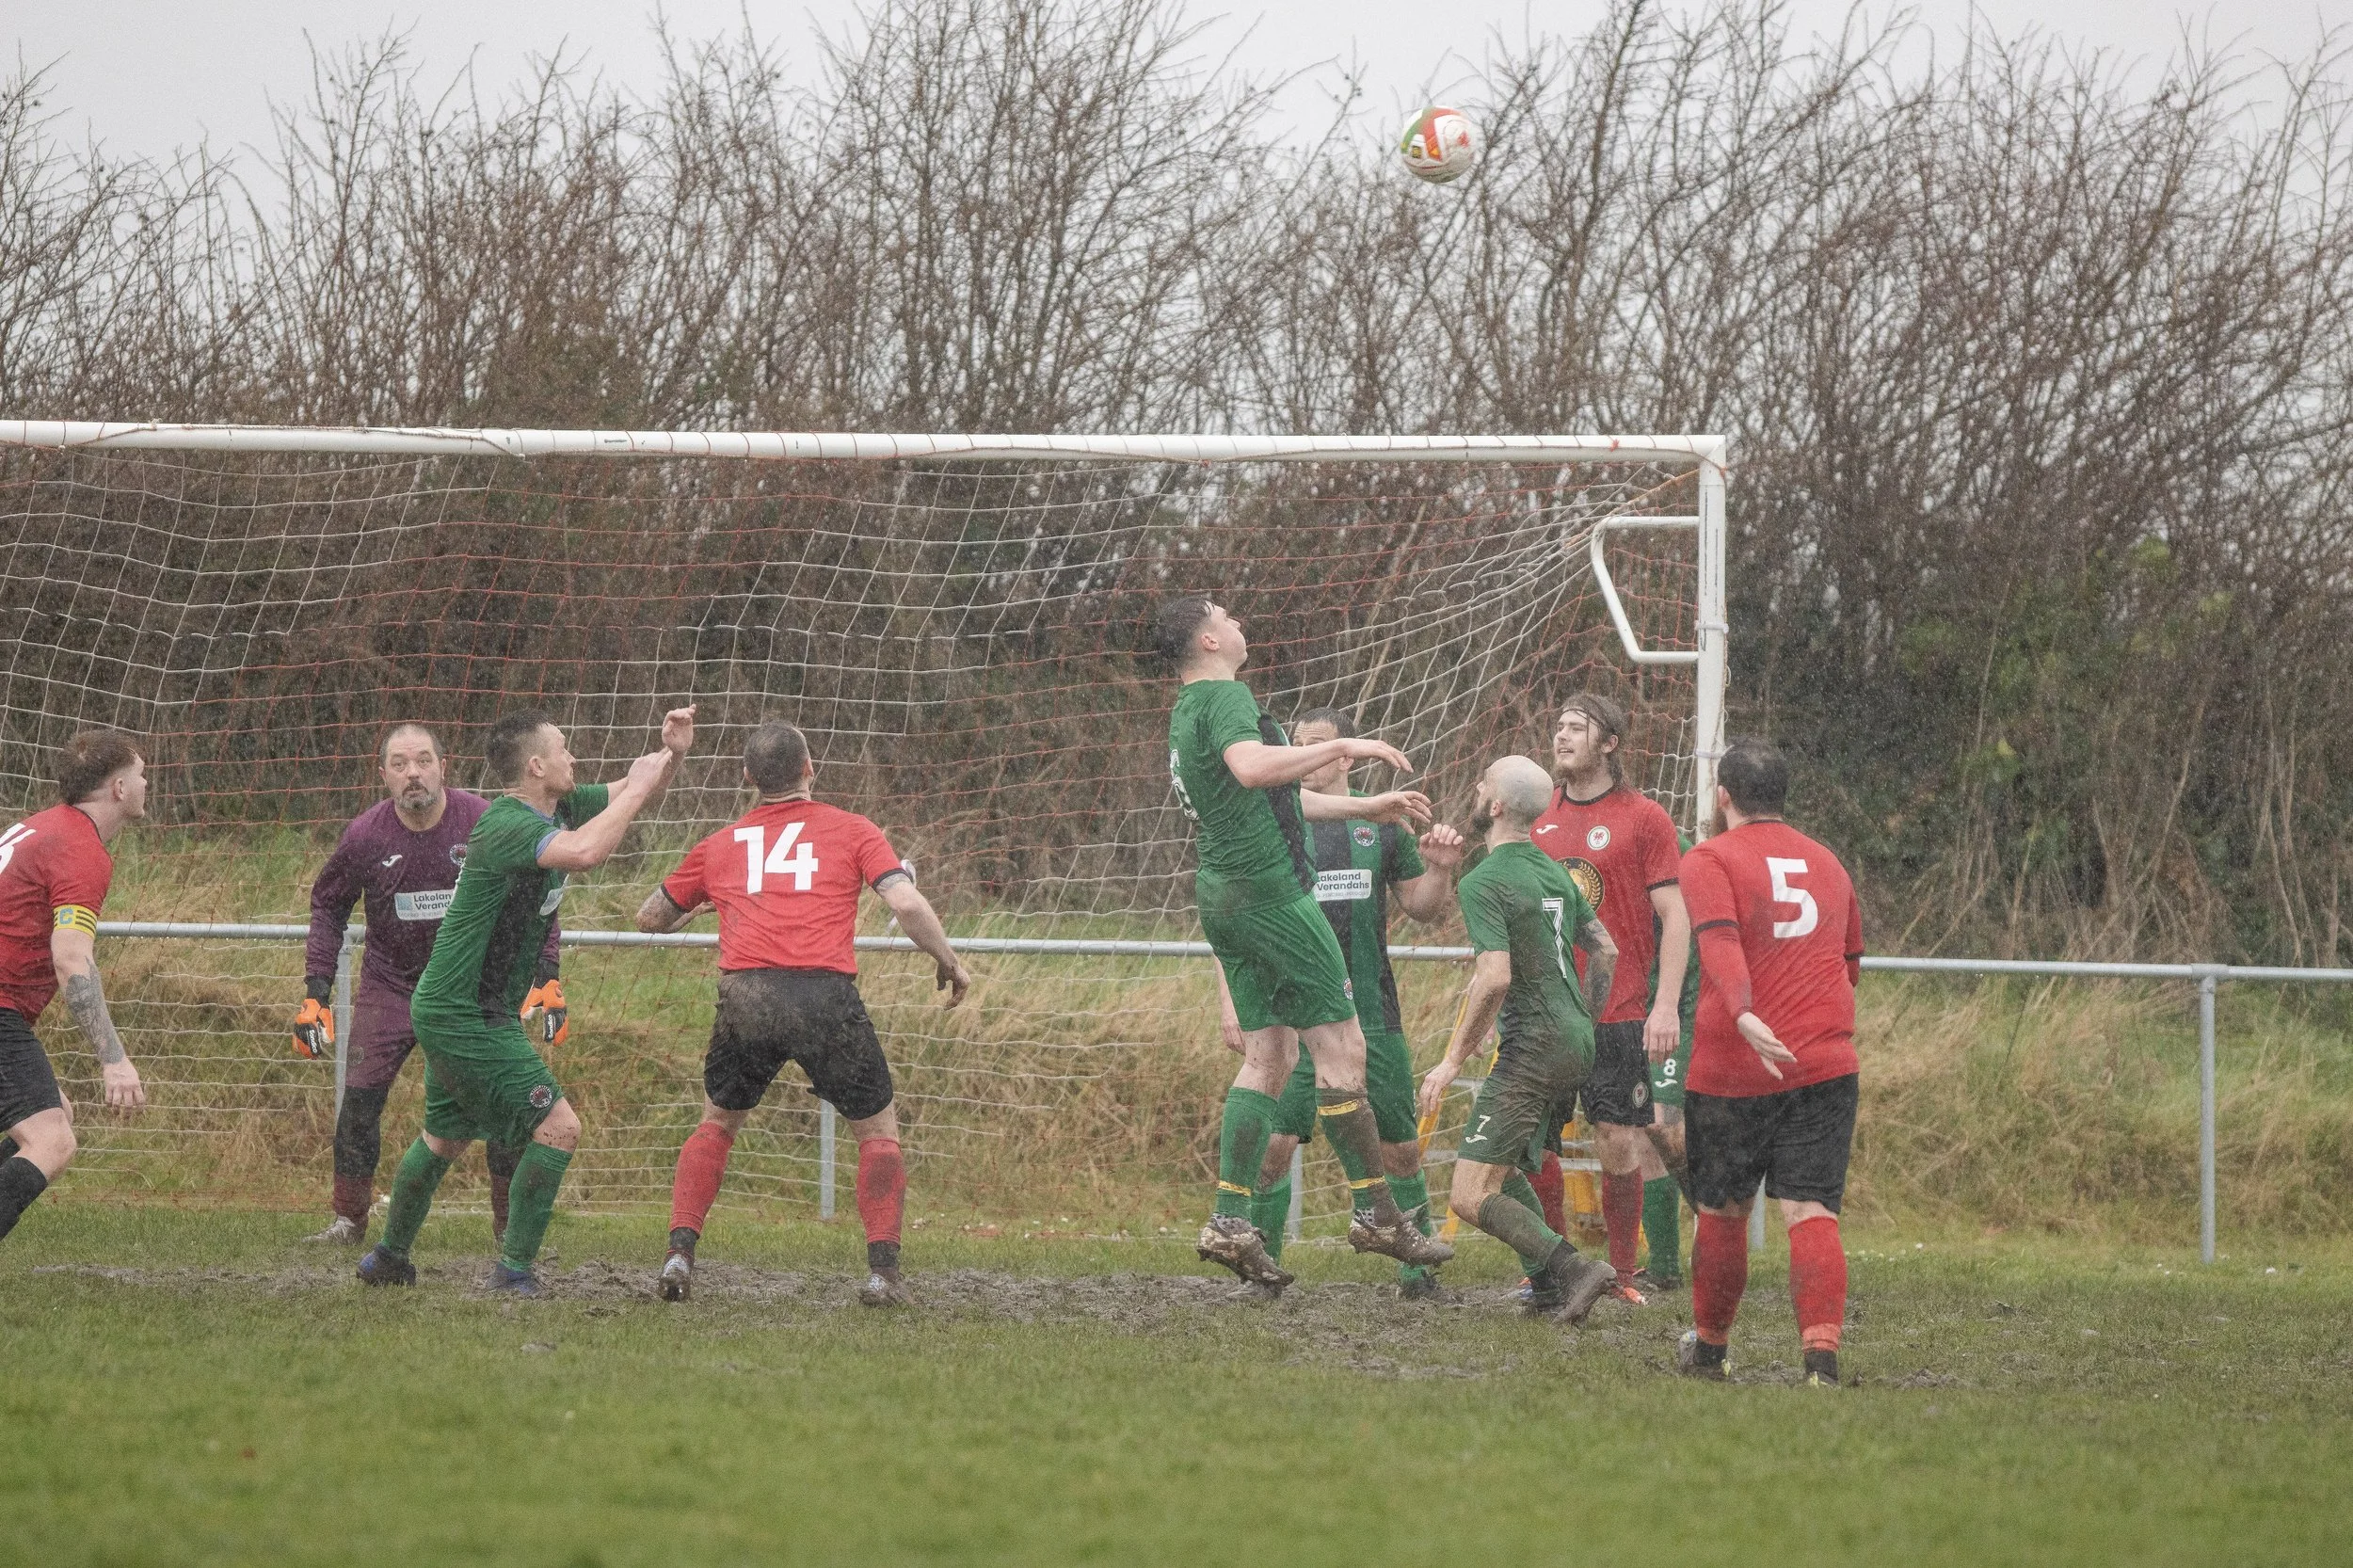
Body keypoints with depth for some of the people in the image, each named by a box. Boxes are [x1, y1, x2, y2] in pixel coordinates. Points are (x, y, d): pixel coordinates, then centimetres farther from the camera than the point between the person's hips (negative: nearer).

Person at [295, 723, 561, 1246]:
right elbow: (328, 907, 7)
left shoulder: (485, 824, -15)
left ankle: (510, 1223, 5)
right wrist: (315, 994, 2)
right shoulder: (365, 836, -11)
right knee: (360, 1095, -8)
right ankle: (348, 1218, 7)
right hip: (390, 982, 1)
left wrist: (546, 980, -7)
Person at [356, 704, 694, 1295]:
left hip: (450, 1009, 10)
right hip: (465, 1017, -10)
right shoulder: (507, 826, -24)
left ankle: (389, 1257, 38)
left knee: (446, 1136, 24)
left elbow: (637, 795, 18)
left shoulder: (557, 808, 4)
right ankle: (515, 1269, -10)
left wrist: (670, 754, -1)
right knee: (557, 1127, -12)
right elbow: (584, 851, -42)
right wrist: (635, 790, -30)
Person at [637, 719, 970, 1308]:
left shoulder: (720, 844, 21)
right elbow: (906, 903, 0)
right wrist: (947, 960, 15)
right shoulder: (851, 830, 13)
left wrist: (699, 906, 52)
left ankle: (679, 1255, 9)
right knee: (878, 1128, 15)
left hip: (746, 994, 2)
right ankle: (883, 1272, 4)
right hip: (826, 992, -2)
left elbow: (649, 919, 31)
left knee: (717, 1123, 24)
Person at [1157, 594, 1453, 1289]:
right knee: (1342, 1047, -5)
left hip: (1222, 893, 10)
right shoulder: (1224, 697, -11)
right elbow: (1251, 766, -32)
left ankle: (1229, 1220, 3)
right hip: (1268, 888, -10)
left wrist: (1367, 808, 35)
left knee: (1268, 1056, 10)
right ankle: (1374, 1213, -3)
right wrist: (1343, 748, -27)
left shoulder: (1185, 713, 21)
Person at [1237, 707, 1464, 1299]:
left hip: (1373, 1017, 2)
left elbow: (1423, 910, 16)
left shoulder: (1381, 824, 9)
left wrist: (1440, 870, -5)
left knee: (1400, 1149, 4)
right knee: (1272, 1144, -12)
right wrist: (1230, 1006, -7)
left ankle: (1416, 1267, 18)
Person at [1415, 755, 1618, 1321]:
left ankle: (1572, 1268, -21)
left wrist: (1453, 1061, -16)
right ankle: (1547, 1283, 15)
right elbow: (1605, 949, 21)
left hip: (1534, 1048, -9)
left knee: (1470, 1196, -11)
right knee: (1506, 1168, 24)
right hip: (1577, 1045, 9)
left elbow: (1495, 978, -24)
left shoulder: (1483, 883, -14)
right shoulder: (1554, 872, 13)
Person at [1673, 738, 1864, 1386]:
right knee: (1810, 1212, -4)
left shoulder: (1710, 860, -1)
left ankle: (1709, 1346, 29)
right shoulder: (1826, 863, 17)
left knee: (1722, 1211, 14)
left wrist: (1743, 1014, -34)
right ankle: (1822, 1353, -22)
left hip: (1732, 1068, -3)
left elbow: (1719, 939, -20)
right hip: (1826, 1063, 3)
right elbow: (1851, 962, 26)